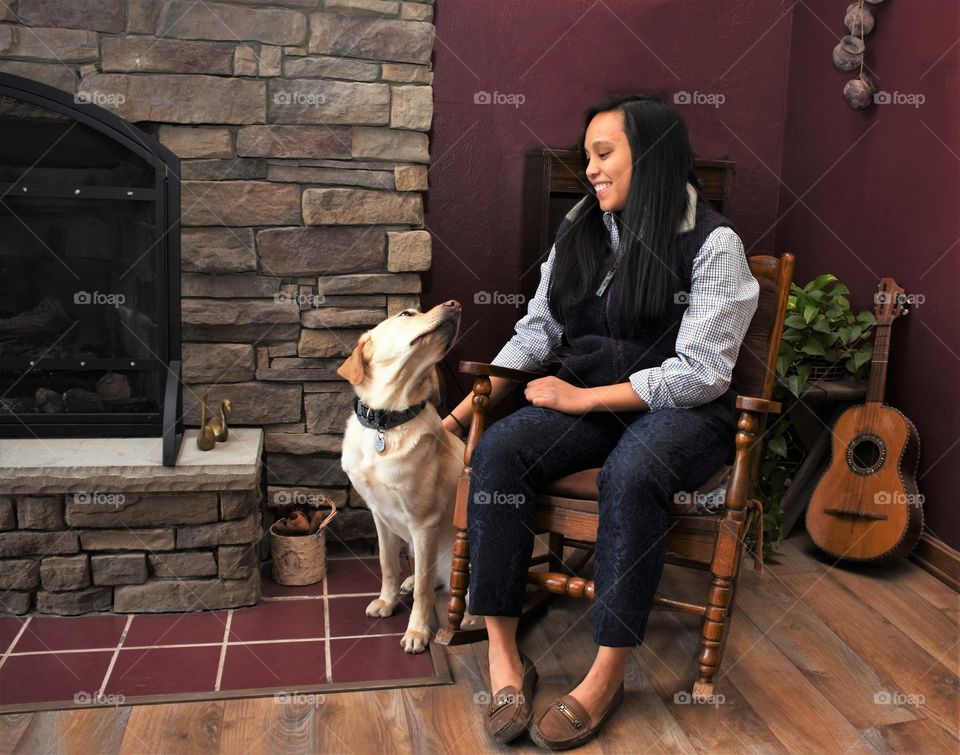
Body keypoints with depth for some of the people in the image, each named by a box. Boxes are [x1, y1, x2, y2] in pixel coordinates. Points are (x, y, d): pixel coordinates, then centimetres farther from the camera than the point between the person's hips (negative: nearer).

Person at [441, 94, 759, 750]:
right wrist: (466, 408, -5)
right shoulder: (579, 231, 10)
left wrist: (583, 398, -18)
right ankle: (504, 655, -21)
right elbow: (535, 333, 6)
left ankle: (607, 675, -23)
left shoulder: (713, 243, -9)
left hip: (683, 412, -4)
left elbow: (700, 373, -15)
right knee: (499, 449, -24)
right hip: (590, 406, 5)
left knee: (630, 474, -37)